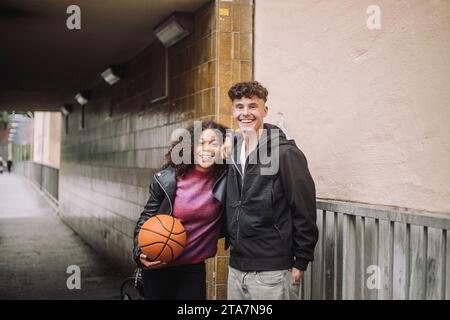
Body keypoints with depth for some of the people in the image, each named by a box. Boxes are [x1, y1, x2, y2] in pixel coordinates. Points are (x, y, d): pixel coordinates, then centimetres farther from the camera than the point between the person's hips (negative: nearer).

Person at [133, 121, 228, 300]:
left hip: (194, 268, 1)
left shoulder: (227, 180, -9)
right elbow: (146, 218, -1)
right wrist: (140, 254, -13)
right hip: (158, 266, 0)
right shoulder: (166, 179, -11)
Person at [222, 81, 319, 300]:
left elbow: (304, 212, -12)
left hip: (272, 272, -6)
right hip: (236, 268, 6)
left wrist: (300, 263, -11)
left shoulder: (285, 153, -12)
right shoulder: (232, 151, 7)